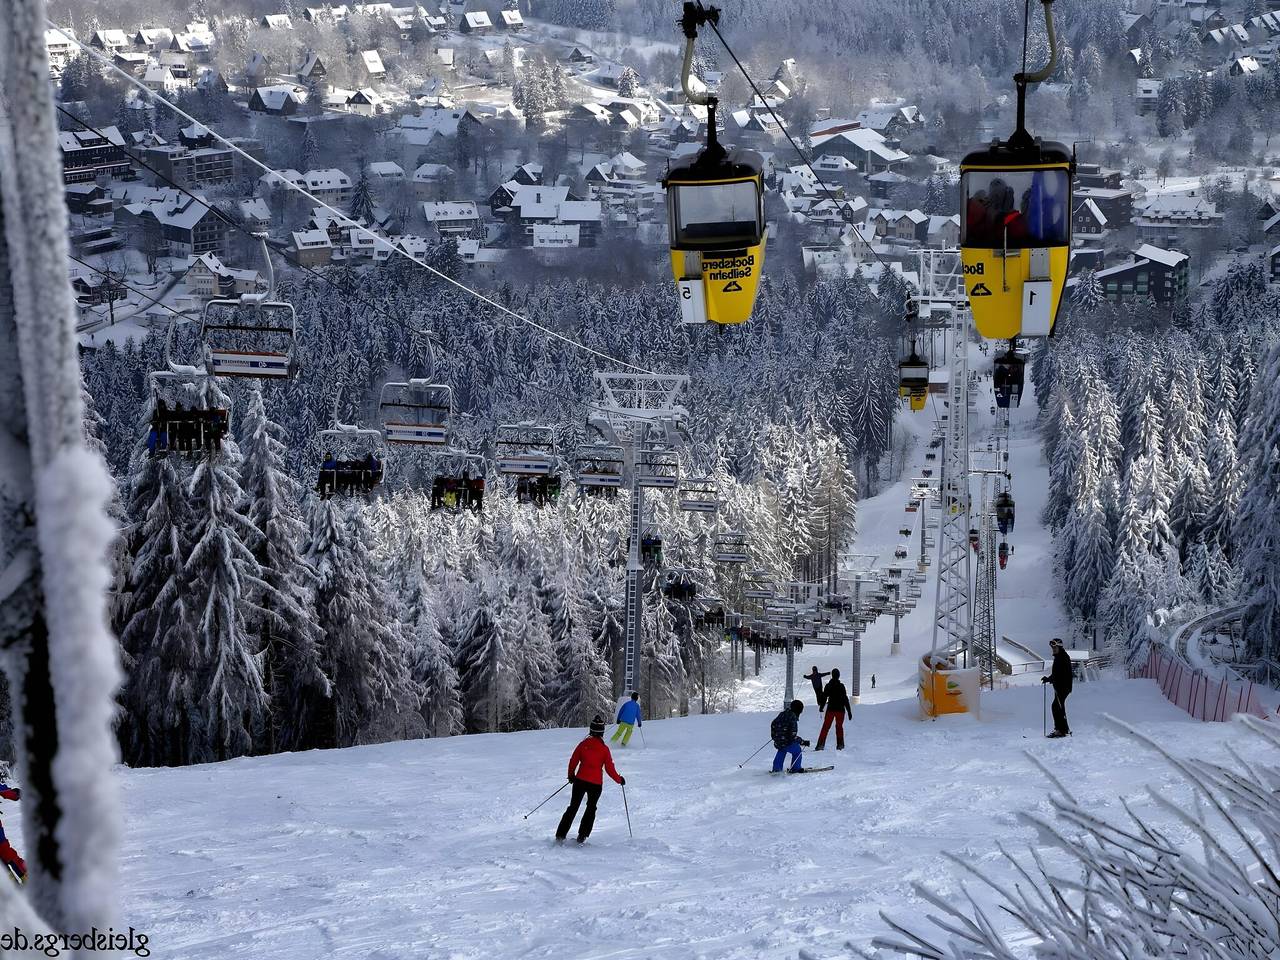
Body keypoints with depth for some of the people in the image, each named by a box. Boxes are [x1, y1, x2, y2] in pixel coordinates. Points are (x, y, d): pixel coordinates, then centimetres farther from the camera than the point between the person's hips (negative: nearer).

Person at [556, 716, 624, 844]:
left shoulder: (583, 744, -4)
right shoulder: (604, 749, -8)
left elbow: (573, 761, 3)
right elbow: (610, 769, -5)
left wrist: (571, 776, 21)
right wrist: (619, 780, 11)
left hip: (580, 780, 1)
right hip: (596, 784, -1)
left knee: (573, 807, 11)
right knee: (591, 809, 19)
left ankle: (560, 835, 5)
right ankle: (582, 836, 14)